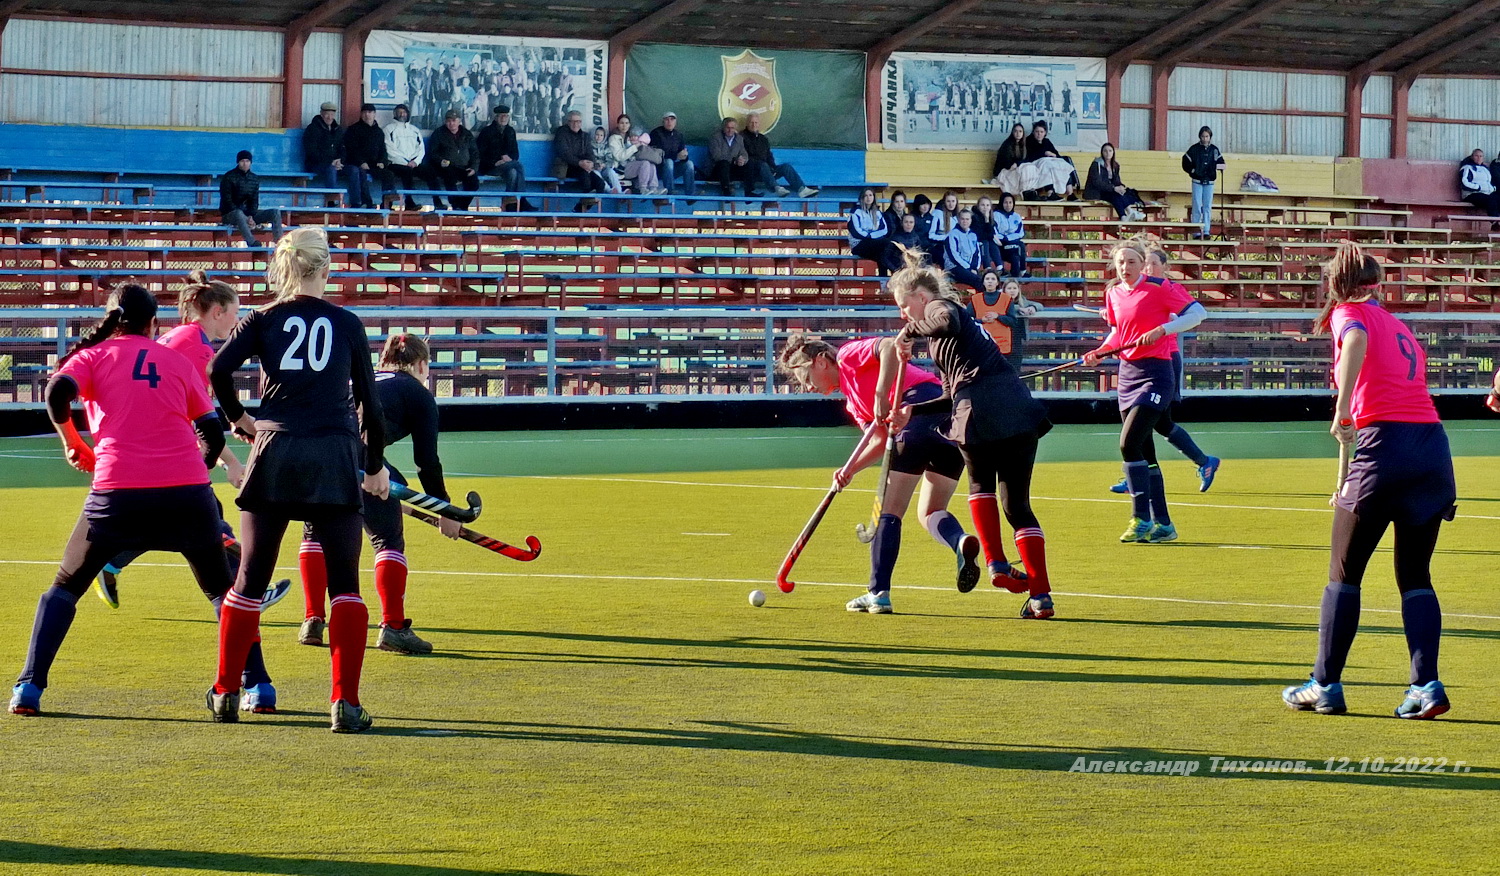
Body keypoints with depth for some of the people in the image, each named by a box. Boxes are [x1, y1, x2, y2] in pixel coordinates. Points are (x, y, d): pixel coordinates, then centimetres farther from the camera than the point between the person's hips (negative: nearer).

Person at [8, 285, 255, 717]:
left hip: (117, 492, -1)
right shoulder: (178, 361, 16)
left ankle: (29, 687, 3)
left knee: (65, 586, 16)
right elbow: (213, 433, 13)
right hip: (188, 493, 1)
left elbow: (58, 391, -9)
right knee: (222, 589, 21)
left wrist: (72, 442, 7)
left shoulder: (94, 355, 11)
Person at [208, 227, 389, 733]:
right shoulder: (347, 324, 6)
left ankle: (224, 692, 19)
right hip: (335, 455, -1)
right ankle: (345, 703, -9)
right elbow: (368, 398, 9)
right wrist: (375, 465, 19)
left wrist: (238, 417, 10)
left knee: (251, 580, 12)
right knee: (344, 585, 1)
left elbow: (219, 370, -8)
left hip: (275, 453, 1)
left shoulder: (264, 320, 6)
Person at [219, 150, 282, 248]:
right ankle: (252, 244, -57)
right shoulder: (229, 177, -6)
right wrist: (246, 218, -21)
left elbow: (254, 200, 8)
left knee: (275, 212, -12)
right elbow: (227, 201, -12)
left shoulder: (254, 179, 11)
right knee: (239, 214, -42)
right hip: (230, 214, -6)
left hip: (249, 214, 6)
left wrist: (251, 216, -14)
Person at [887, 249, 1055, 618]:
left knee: (981, 485, 21)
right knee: (1017, 503, 9)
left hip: (983, 412, -7)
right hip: (1020, 409, 7)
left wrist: (910, 330, -7)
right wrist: (913, 410, 21)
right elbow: (955, 396, 29)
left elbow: (947, 322, -22)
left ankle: (996, 563, 10)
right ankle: (1041, 595, 1)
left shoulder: (939, 307, 7)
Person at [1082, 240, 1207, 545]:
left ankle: (1142, 520, -11)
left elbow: (1198, 312, -11)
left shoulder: (1158, 288, -9)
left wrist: (1161, 330, -21)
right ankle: (1163, 525, 14)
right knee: (1144, 452, 8)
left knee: (1129, 443, -18)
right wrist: (1099, 353, 6)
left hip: (1156, 373, -8)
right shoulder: (1113, 294, 10)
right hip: (1128, 373, 8)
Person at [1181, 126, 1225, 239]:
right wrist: (1192, 171, -5)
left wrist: (1221, 167, -8)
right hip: (1197, 182, -2)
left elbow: (1220, 161, 12)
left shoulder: (1214, 150, 6)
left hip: (1209, 182, 2)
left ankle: (1206, 231, 5)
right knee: (1197, 207, -3)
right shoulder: (1194, 149, 0)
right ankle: (1196, 232, -1)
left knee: (1207, 207, 2)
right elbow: (1186, 162, 3)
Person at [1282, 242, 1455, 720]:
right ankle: (1426, 685, -2)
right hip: (1434, 443, 6)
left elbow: (1356, 341, -19)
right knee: (1415, 577, 12)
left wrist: (1343, 412, -19)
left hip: (1384, 440, -6)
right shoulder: (1401, 326, 26)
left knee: (1344, 574, 7)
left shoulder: (1350, 313, 7)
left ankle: (1326, 685, 10)